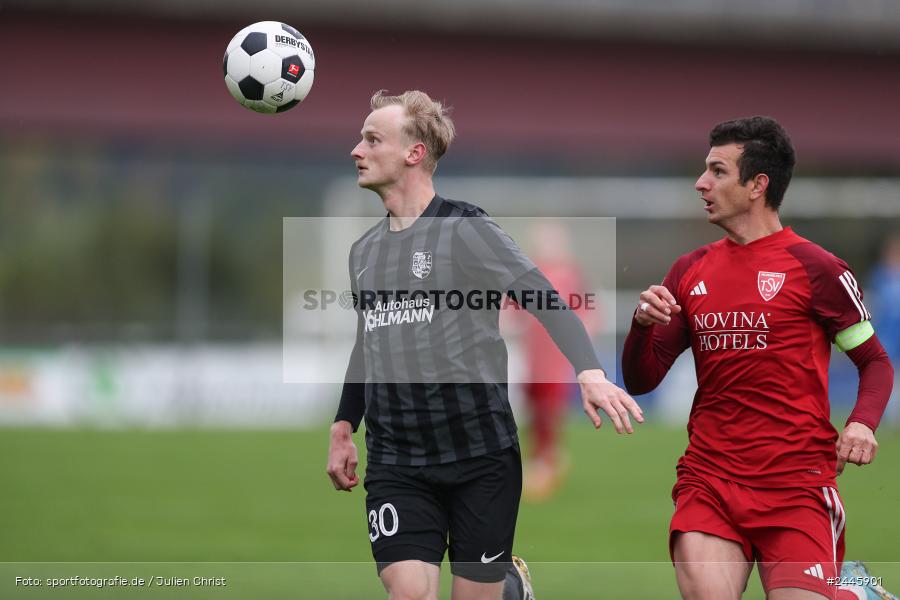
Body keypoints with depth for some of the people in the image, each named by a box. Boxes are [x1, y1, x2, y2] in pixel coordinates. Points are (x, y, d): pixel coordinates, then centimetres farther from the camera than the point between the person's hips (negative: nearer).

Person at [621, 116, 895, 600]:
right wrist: (642, 325, -8)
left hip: (796, 486, -3)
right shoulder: (689, 271, 11)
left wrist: (861, 424, -15)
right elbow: (640, 382, 12)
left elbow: (875, 363, 5)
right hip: (708, 482, 3)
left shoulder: (814, 267, -2)